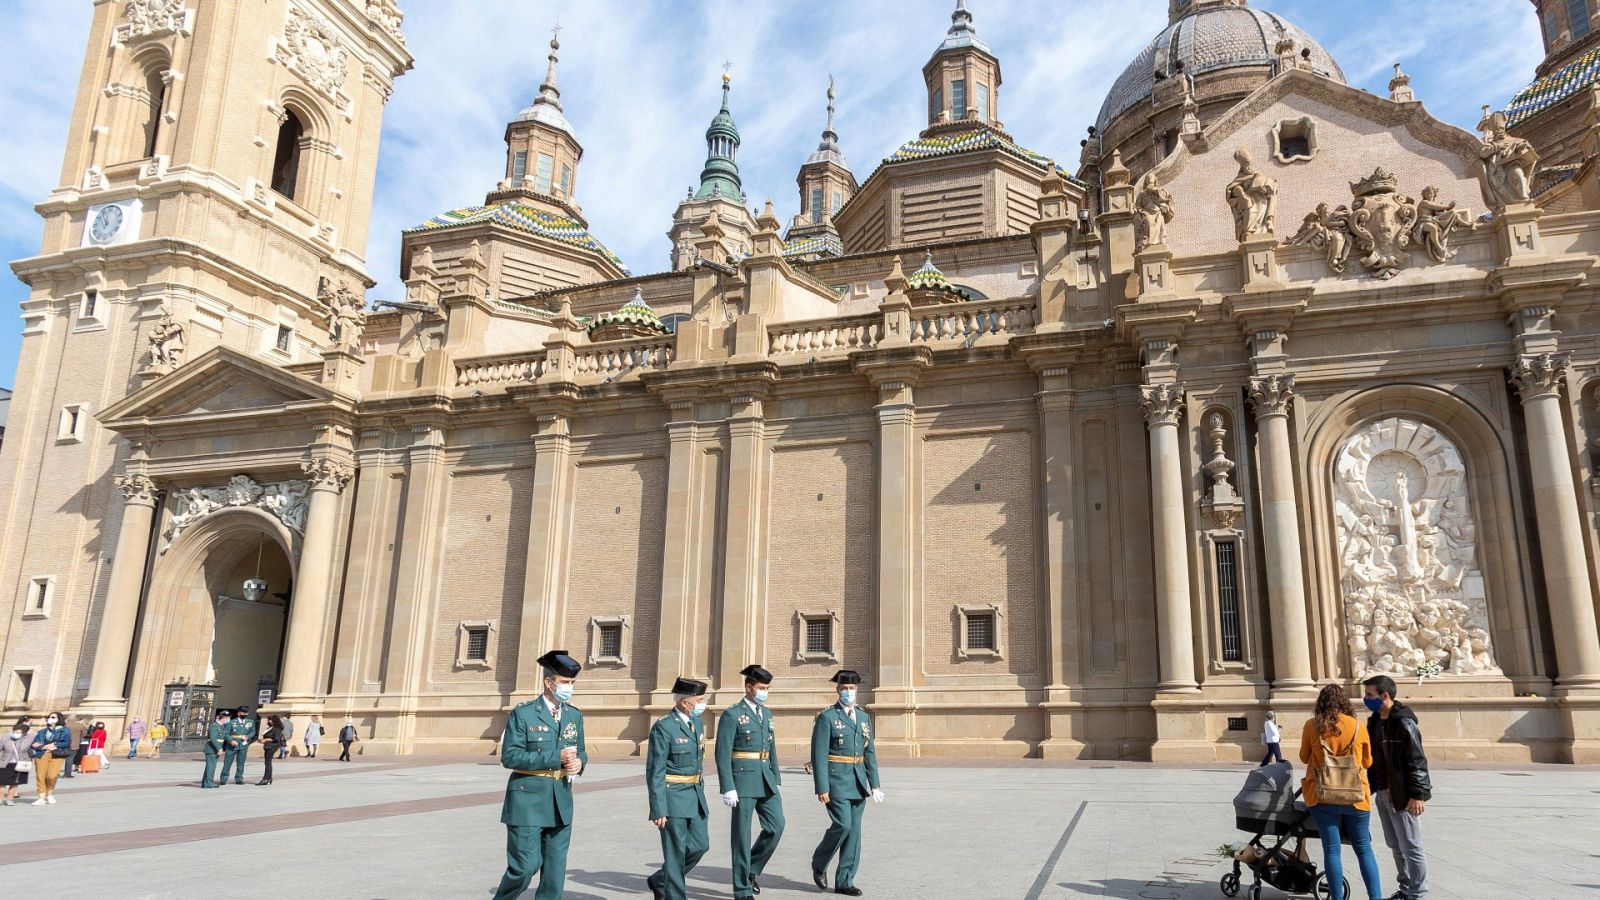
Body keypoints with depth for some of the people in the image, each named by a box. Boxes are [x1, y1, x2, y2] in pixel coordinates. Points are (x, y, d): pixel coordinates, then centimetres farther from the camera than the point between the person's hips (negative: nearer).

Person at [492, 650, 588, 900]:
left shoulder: (575, 715, 9)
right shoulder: (523, 713, -8)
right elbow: (509, 757, -14)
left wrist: (579, 762, -9)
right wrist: (555, 757, -20)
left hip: (561, 802, 5)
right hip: (528, 800, -5)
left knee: (556, 871, 7)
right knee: (525, 867, -3)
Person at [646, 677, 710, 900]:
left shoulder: (698, 723, 9)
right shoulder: (663, 727, -16)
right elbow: (655, 772, -16)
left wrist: (701, 797, 18)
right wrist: (658, 810, -18)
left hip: (695, 795, 8)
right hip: (673, 796, -8)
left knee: (700, 845, 11)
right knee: (676, 852, -1)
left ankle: (660, 881, 29)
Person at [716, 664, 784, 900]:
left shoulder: (766, 714, 14)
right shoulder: (732, 714, -9)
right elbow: (722, 754, -12)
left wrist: (776, 781, 14)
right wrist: (728, 788, -17)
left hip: (766, 779, 7)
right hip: (743, 779, -7)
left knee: (776, 825, 0)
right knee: (742, 834, 1)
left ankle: (752, 869, 22)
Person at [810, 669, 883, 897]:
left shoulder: (864, 717, 12)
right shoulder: (826, 717, -6)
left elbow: (870, 753, 15)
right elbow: (819, 755, -10)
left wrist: (874, 784, 8)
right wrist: (822, 788, -15)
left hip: (858, 782, 6)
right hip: (836, 781, -6)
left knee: (854, 829, 5)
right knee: (842, 825, -14)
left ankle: (844, 881, 14)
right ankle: (819, 863, 12)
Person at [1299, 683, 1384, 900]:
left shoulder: (1312, 726, -5)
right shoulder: (1358, 726, -2)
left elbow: (1304, 758, 8)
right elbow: (1368, 761, 11)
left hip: (1323, 797, -1)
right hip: (1356, 797, 1)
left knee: (1331, 850, 4)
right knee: (1364, 848, 13)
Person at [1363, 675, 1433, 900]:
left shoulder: (1403, 722, -14)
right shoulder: (1375, 721, 11)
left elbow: (1417, 760, -17)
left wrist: (1417, 794, -20)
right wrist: (1370, 787, 16)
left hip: (1402, 795, -8)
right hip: (1382, 794, 8)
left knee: (1411, 847, 0)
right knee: (1395, 845, 15)